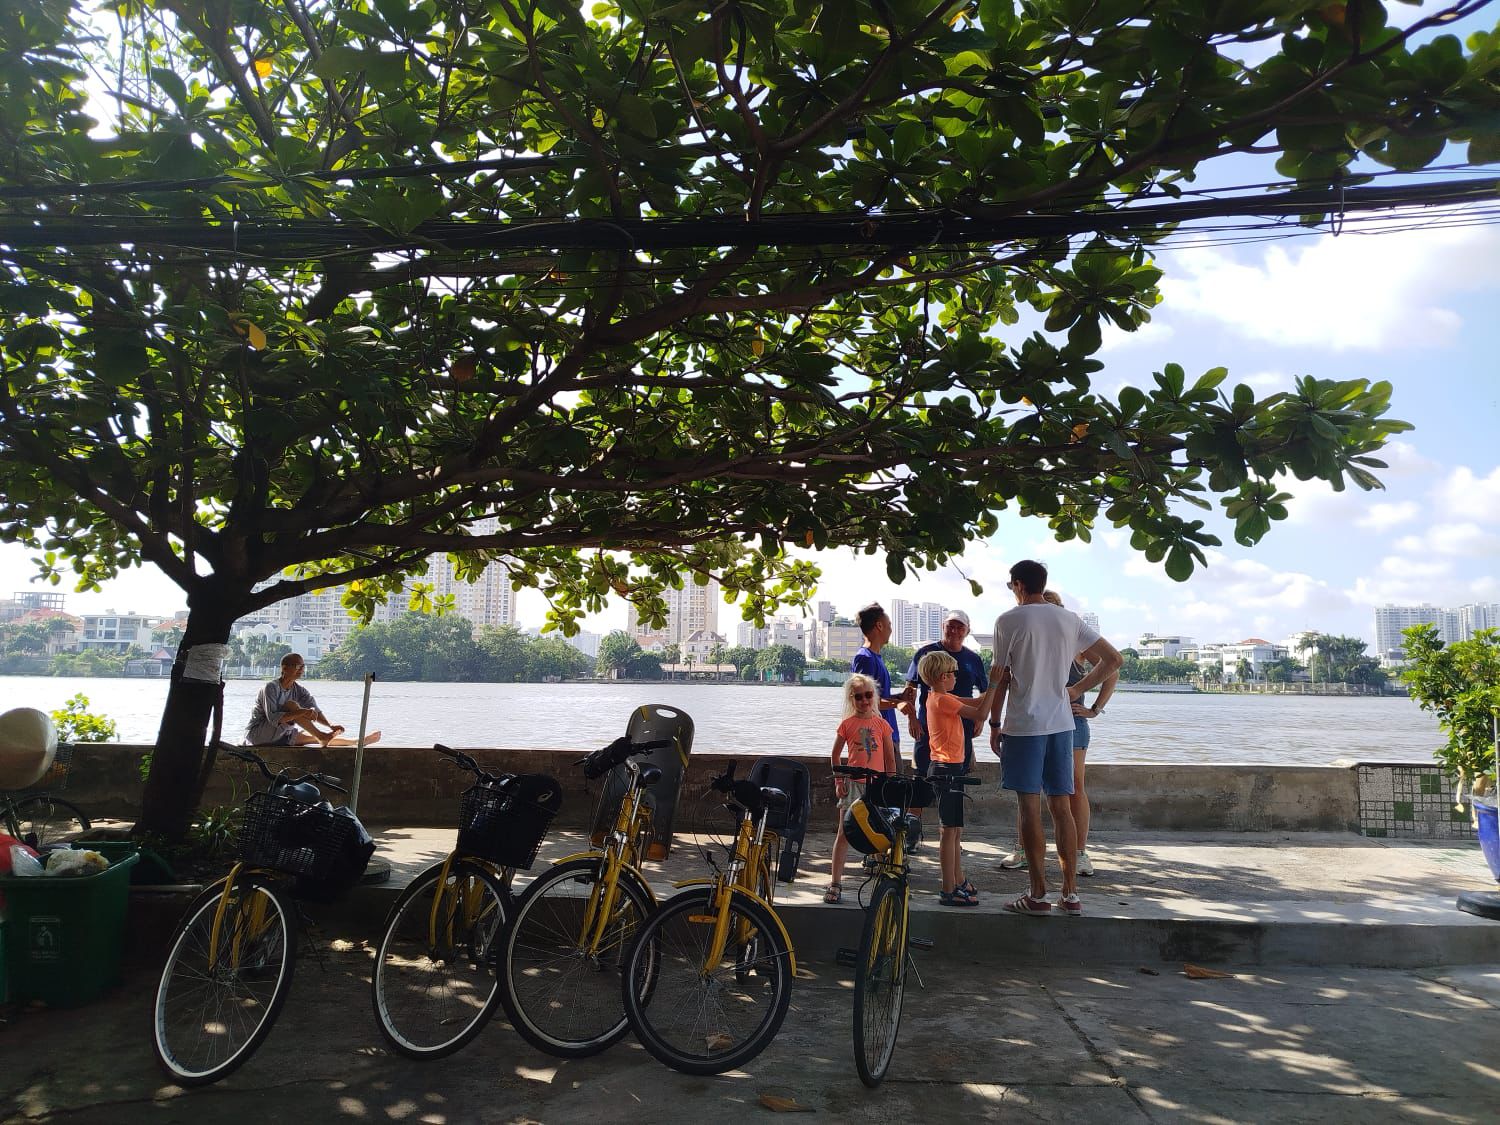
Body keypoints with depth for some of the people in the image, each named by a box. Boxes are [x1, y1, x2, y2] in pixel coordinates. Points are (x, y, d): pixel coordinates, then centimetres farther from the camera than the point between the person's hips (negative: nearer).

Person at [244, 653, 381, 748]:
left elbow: (315, 710, -8)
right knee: (291, 705, -27)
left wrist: (330, 725, -26)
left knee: (313, 737, -1)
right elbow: (272, 718, -31)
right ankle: (321, 736, -30)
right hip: (258, 733, -7)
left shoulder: (299, 691, 3)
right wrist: (302, 712, -42)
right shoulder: (271, 688, -20)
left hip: (280, 736, 7)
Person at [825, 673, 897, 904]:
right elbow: (835, 754, 9)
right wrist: (839, 780, 2)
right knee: (843, 833, -2)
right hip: (853, 783, -1)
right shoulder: (847, 724, 0)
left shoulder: (881, 724, 2)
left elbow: (890, 758, 7)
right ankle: (835, 883, 2)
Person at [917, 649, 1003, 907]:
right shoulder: (942, 700, -16)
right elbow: (980, 712, -21)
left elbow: (976, 702, 14)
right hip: (948, 769, -10)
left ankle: (958, 882, 28)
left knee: (955, 830, 18)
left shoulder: (939, 697, 14)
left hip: (948, 768, 10)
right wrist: (994, 684, -15)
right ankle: (949, 891, -1)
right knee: (949, 830, -6)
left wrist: (998, 685, 6)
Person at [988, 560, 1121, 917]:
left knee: (1029, 808, 0)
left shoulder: (1009, 621, -6)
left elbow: (1000, 678, -5)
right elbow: (1113, 659, 8)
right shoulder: (1069, 620, 8)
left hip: (1023, 725, -5)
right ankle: (1071, 894, 13)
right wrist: (1078, 690, 14)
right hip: (1061, 723, 5)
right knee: (1061, 807, 10)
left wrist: (994, 723, 4)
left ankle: (1038, 894, 2)